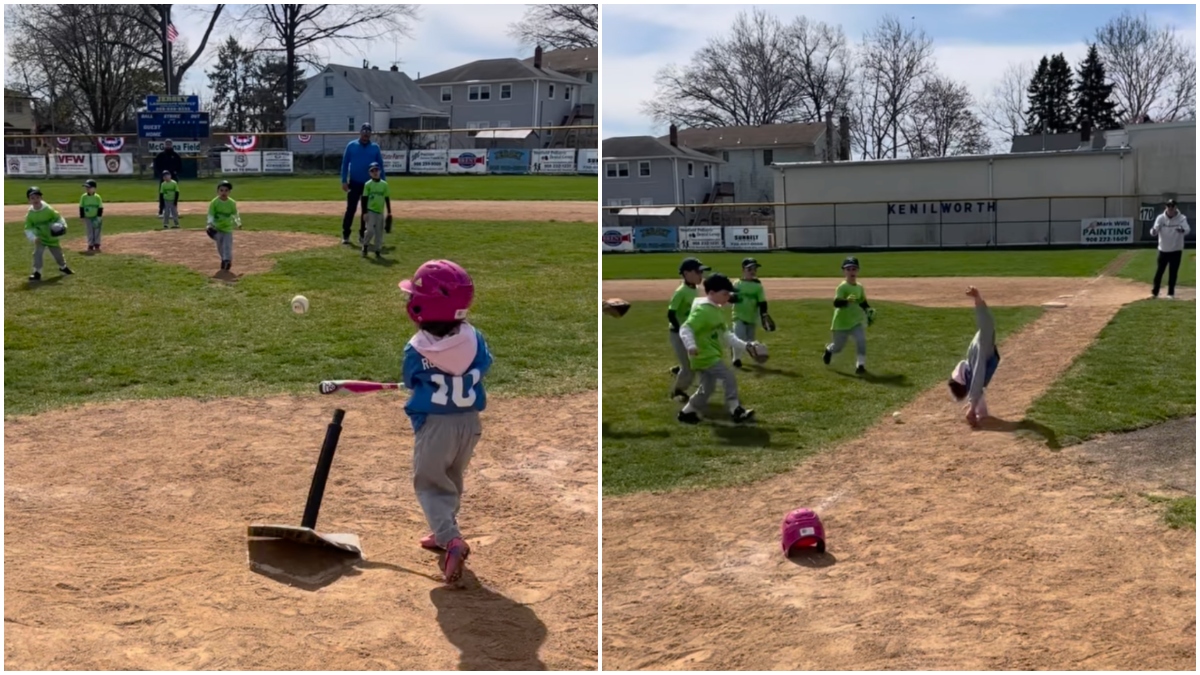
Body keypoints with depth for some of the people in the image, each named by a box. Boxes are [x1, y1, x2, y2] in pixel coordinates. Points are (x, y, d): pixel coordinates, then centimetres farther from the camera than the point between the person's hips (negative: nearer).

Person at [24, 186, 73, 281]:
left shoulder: (48, 209, -19)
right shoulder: (30, 214, -14)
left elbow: (58, 218, -8)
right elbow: (28, 229, -9)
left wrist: (62, 226, -27)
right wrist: (33, 238, -25)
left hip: (52, 237, 0)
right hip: (40, 238, 0)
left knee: (58, 254, 14)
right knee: (37, 253, -22)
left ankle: (63, 267, 44)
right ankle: (37, 273, -12)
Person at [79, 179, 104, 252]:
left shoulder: (97, 197, -11)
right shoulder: (83, 197, -7)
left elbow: (100, 208, -8)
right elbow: (81, 207, -1)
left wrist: (99, 217, -14)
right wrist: (82, 217, -3)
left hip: (96, 217, -1)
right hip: (87, 218, 1)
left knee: (97, 232, 2)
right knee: (90, 232, 8)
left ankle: (97, 245, 10)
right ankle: (90, 246, 14)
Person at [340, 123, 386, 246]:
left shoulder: (375, 147, 3)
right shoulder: (351, 146, -1)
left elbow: (380, 166, 6)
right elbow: (345, 164, 1)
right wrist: (344, 181, -6)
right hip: (354, 183, -2)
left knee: (367, 210, 6)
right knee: (351, 209, -3)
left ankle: (362, 235, 15)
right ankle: (345, 235, 1)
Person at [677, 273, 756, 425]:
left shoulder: (717, 310, 14)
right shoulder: (702, 310, -17)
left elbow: (726, 334, 20)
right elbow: (685, 329, -25)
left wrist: (743, 345, 14)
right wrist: (690, 345, -42)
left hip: (711, 356, 10)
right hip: (706, 356, -10)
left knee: (706, 388, 15)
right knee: (729, 378, -14)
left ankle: (687, 412, 26)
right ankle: (736, 411, -11)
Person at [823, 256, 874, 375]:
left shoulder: (860, 287, 3)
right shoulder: (842, 287, -18)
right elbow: (836, 303, -30)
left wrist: (869, 311, 3)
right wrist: (847, 301, -48)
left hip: (857, 321, 4)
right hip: (842, 322, -4)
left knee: (861, 340, -18)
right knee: (838, 346, 11)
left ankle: (860, 364, -10)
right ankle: (829, 349, 47)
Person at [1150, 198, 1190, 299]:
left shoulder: (1181, 218, -10)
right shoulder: (1161, 218, -8)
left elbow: (1187, 229, -26)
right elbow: (1154, 231, -19)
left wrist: (1182, 230, -51)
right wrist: (1153, 231, -44)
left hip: (1176, 250, 0)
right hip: (1163, 250, 0)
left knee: (1173, 272, 4)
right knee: (1159, 271, 5)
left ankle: (1171, 293, 15)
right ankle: (1155, 291, 17)